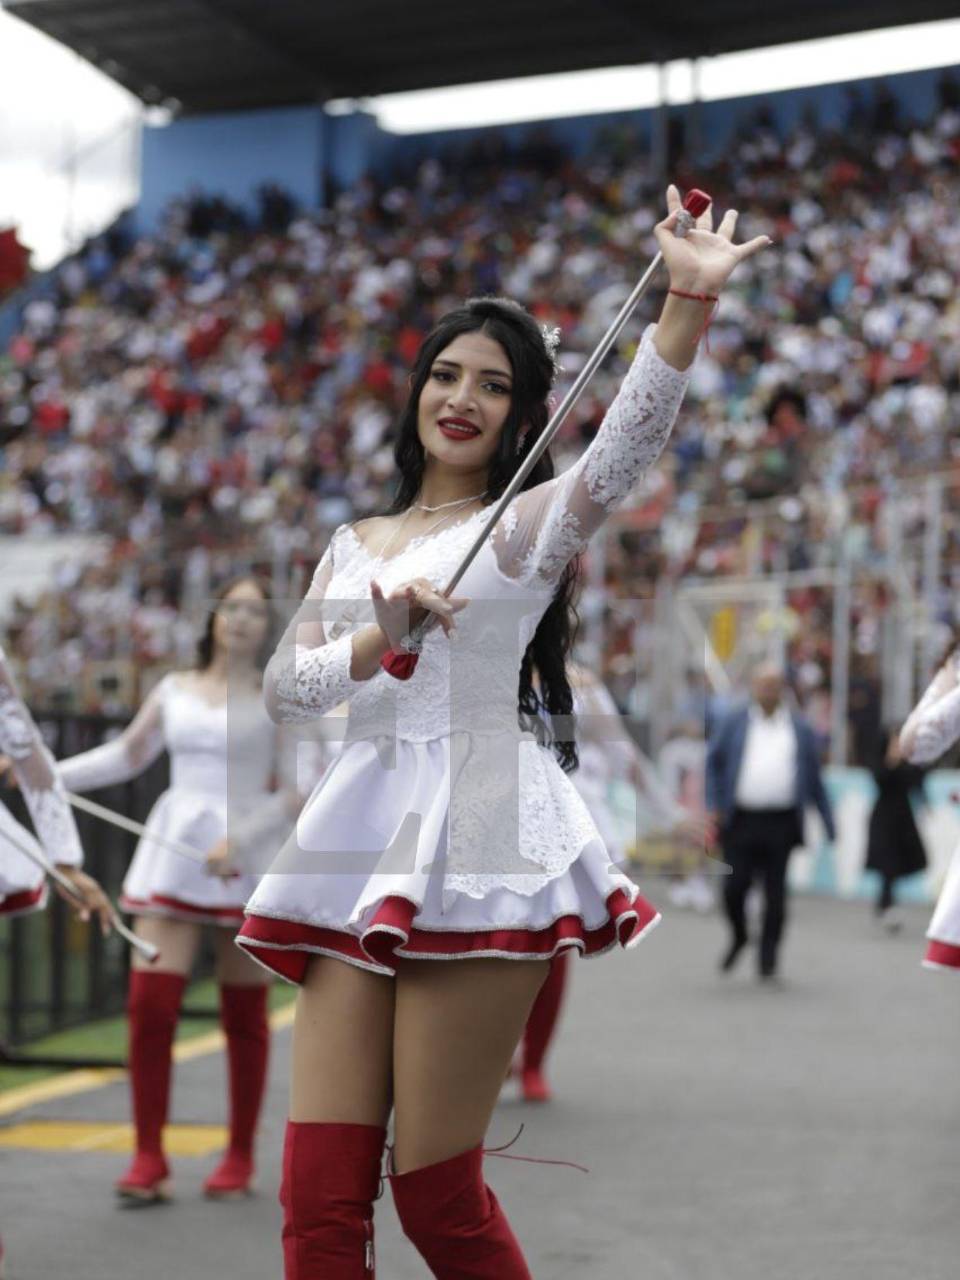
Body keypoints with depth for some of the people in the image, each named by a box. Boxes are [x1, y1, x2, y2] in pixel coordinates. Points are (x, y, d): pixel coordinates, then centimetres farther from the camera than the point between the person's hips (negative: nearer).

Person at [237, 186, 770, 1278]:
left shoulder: (528, 523, 6)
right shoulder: (353, 546, 23)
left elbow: (625, 448, -14)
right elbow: (283, 686, 11)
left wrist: (688, 300, -29)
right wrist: (382, 643, -9)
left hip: (473, 839, -5)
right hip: (361, 839, 5)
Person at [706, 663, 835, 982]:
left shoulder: (800, 730, 11)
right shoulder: (732, 724, 9)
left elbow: (813, 778, 14)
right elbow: (712, 764, 11)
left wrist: (828, 822, 11)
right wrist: (714, 806, -1)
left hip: (781, 824, 0)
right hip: (741, 821, 0)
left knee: (775, 893, -2)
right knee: (735, 887, -5)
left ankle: (768, 957, 7)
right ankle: (739, 937, 23)